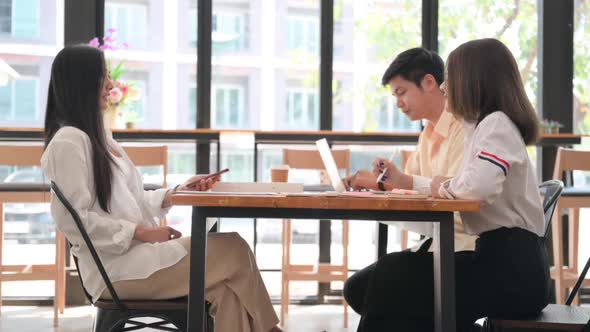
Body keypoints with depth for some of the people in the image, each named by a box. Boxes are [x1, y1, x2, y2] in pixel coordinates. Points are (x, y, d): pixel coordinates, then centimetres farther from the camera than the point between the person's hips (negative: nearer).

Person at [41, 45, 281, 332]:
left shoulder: (98, 137, 20)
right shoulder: (68, 142, -9)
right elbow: (73, 220, -16)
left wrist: (178, 192, 7)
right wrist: (141, 232, -17)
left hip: (137, 252, 9)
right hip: (115, 267, -9)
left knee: (228, 287, -14)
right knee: (234, 252, -13)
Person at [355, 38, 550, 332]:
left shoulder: (497, 123, -12)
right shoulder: (484, 125, 20)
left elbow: (479, 187, -30)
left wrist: (444, 187, -10)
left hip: (512, 268, -9)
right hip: (499, 257, 9)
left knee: (392, 279, -7)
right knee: (393, 272, 10)